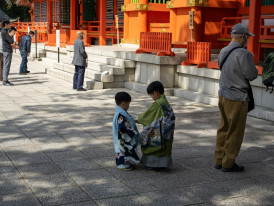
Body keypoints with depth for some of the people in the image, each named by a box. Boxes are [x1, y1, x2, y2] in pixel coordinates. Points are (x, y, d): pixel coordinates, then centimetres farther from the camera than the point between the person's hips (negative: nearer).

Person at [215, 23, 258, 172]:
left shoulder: (223, 51, 7)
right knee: (235, 132, 3)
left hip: (223, 95, 8)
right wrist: (251, 62, 5)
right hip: (236, 98, -8)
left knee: (223, 129, 17)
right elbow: (252, 75, -15)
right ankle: (228, 164, 11)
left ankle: (219, 160, 24)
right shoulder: (243, 54, -18)